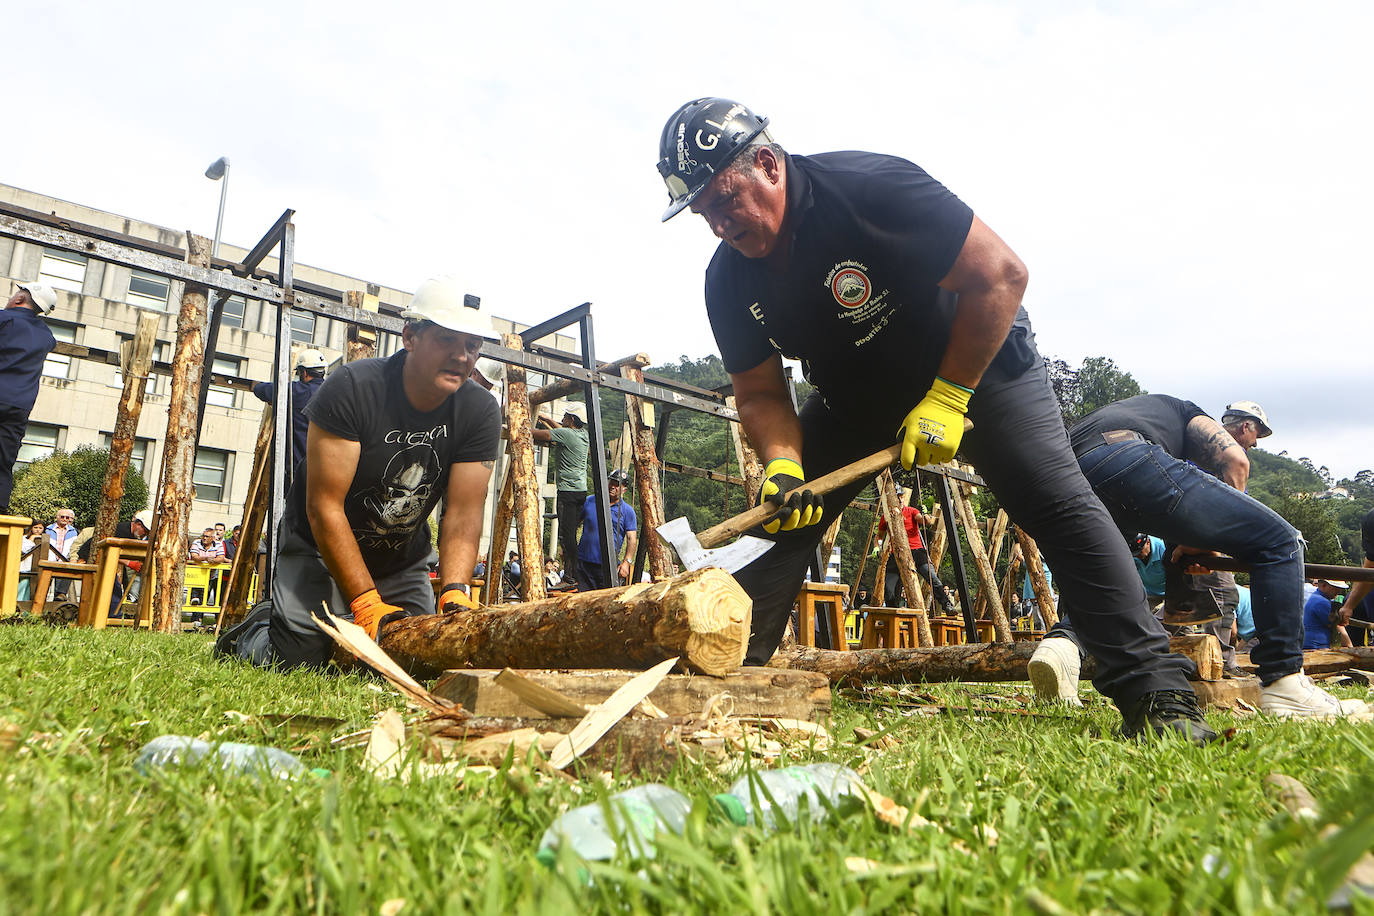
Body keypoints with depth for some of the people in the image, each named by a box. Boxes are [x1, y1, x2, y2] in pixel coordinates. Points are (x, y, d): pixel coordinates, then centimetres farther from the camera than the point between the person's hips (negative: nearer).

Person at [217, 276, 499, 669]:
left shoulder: (481, 412, -15)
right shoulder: (352, 387, -25)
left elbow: (463, 513, -16)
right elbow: (324, 506, -27)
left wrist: (455, 590, -34)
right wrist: (367, 604, -34)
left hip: (403, 560, 4)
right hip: (320, 548, -4)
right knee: (294, 660, -16)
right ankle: (254, 632, 19)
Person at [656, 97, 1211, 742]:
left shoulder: (869, 186, -29)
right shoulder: (727, 282, -13)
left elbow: (1001, 274, -26)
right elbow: (760, 393, -6)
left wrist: (946, 399, -27)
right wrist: (783, 463, -26)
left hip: (976, 358, -4)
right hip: (852, 399, 5)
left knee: (1058, 502, -20)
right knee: (774, 516, -6)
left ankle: (1153, 691, -12)